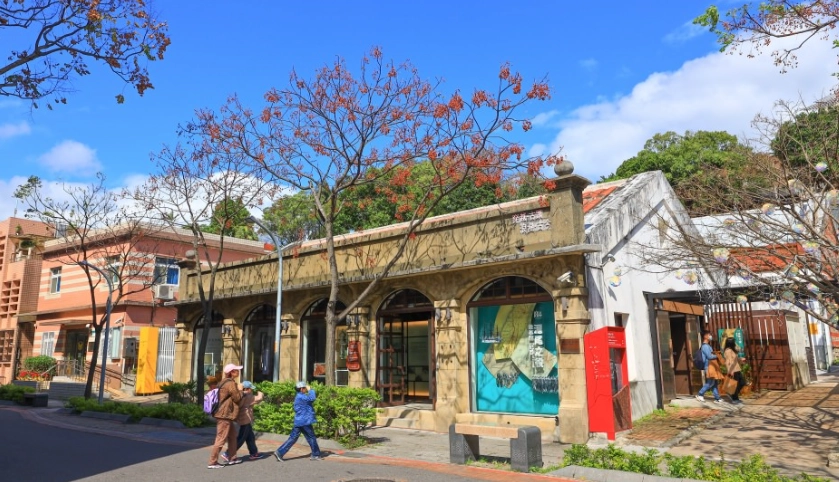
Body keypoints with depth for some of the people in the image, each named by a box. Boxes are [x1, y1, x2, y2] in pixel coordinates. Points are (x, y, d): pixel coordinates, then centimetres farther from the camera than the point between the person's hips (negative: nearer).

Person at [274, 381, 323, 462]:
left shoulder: (299, 396, 16)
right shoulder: (300, 396, -16)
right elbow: (312, 398, -26)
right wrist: (310, 390, -13)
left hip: (299, 421, 9)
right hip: (305, 421, -9)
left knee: (292, 438, 7)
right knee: (311, 438, 4)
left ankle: (279, 452, 1)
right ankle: (316, 455, 14)